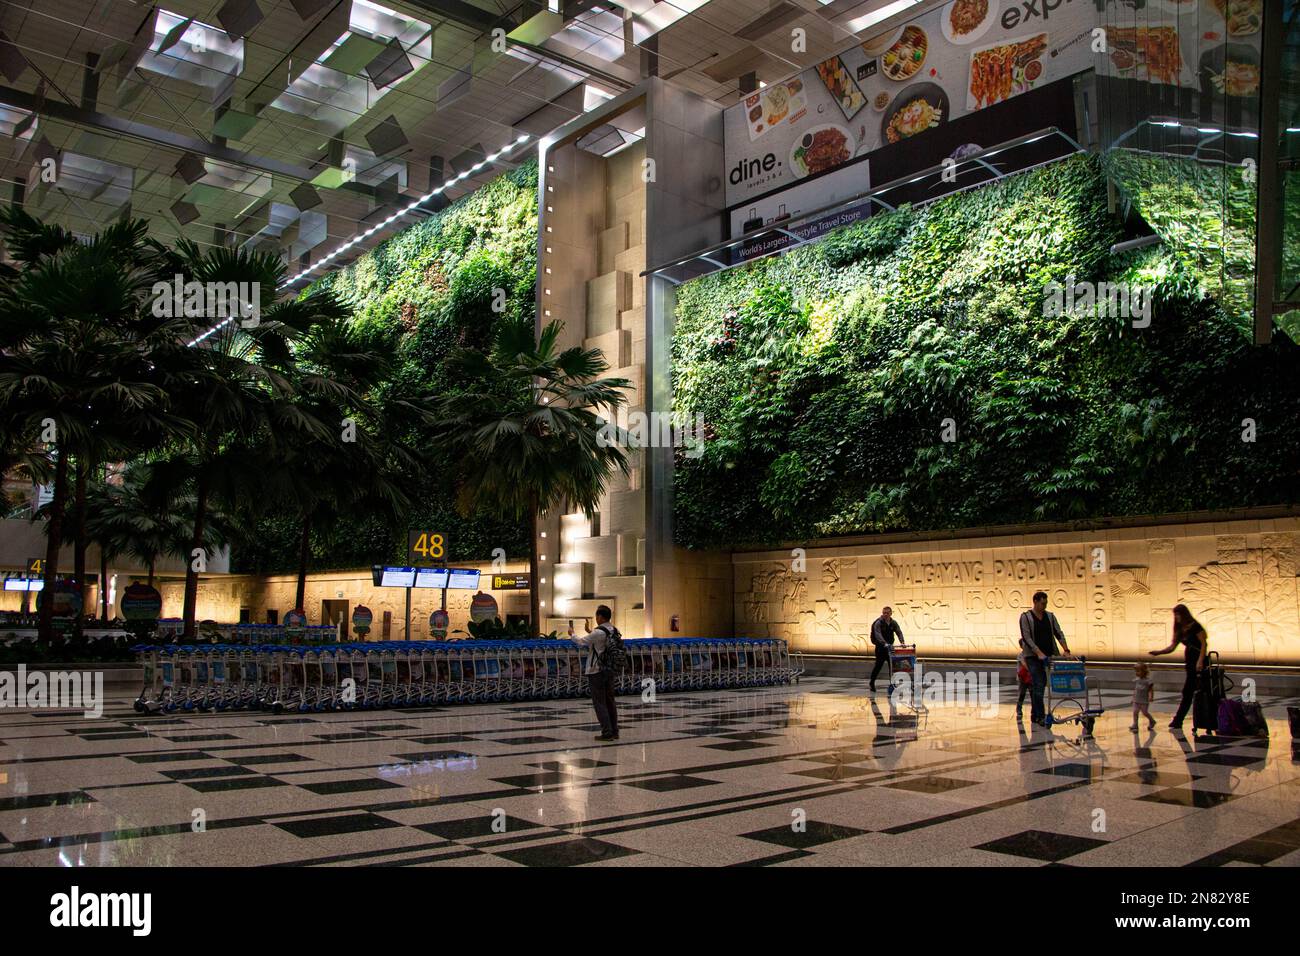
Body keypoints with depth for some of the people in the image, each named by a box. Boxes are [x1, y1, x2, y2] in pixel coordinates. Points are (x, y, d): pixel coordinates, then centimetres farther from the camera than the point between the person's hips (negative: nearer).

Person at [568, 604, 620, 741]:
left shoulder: (598, 633, -19)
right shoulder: (615, 631, 4)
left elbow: (581, 642, -7)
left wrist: (571, 634, 10)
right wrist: (591, 632, 25)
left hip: (596, 672, -7)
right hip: (610, 670, 7)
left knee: (599, 702, -2)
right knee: (610, 701, 13)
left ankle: (607, 732, -5)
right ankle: (614, 731, 16)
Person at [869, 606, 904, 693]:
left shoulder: (893, 623, 4)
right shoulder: (878, 623, -12)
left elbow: (899, 632, -6)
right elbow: (878, 635, -27)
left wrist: (902, 642, -25)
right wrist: (885, 643, -42)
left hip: (890, 647, 5)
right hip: (880, 647, -5)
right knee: (878, 665, -2)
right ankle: (872, 683, 12)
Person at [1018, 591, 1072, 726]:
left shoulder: (1050, 616, 10)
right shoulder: (1025, 617, -5)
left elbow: (1059, 633, 6)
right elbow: (1027, 638, -13)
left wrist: (1066, 650, -8)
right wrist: (1039, 653, -21)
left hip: (1048, 656, 5)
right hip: (1033, 657, -5)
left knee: (1041, 685, 9)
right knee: (1038, 686, -10)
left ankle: (1034, 715, 18)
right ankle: (1041, 716, -11)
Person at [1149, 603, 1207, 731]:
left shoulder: (1194, 626, -9)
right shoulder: (1180, 630, 14)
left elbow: (1204, 643, -13)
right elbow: (1172, 647, 12)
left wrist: (1200, 661, -21)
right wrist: (1158, 652, -3)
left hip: (1198, 662, -8)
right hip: (1189, 662, 8)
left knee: (1187, 692, -8)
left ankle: (1177, 721, -5)